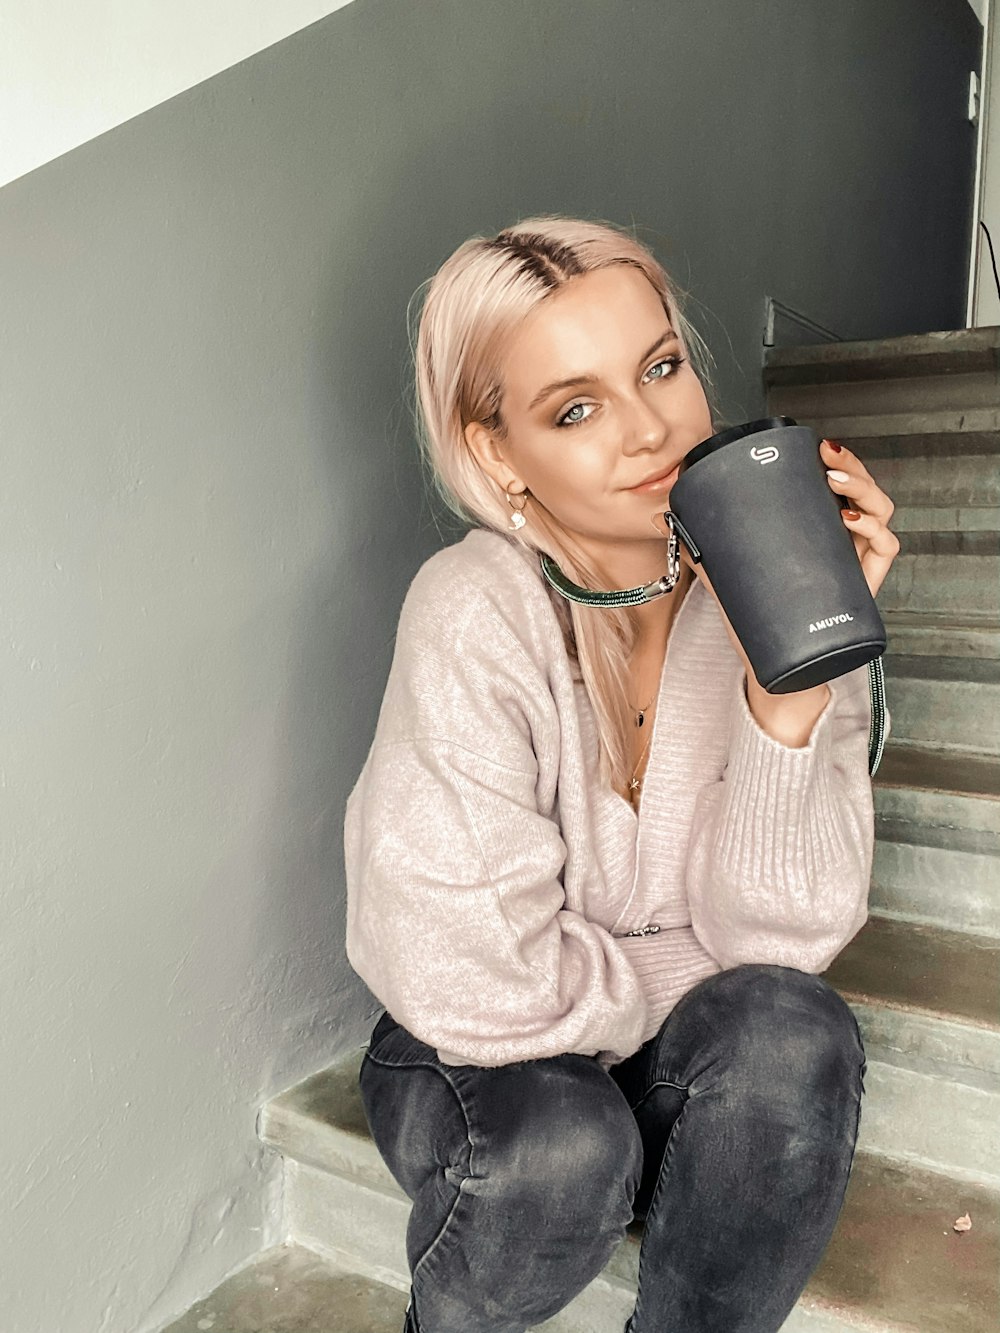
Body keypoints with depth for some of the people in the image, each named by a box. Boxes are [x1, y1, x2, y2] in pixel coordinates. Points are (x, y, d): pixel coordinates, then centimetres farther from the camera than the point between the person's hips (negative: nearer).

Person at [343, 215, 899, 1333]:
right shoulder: (473, 619, -24)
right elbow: (477, 980, -24)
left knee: (795, 1040, -28)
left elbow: (778, 935, -16)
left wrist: (788, 684, -30)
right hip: (485, 1059, -2)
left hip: (702, 1066, 2)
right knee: (558, 1149, -31)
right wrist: (704, 980, -10)